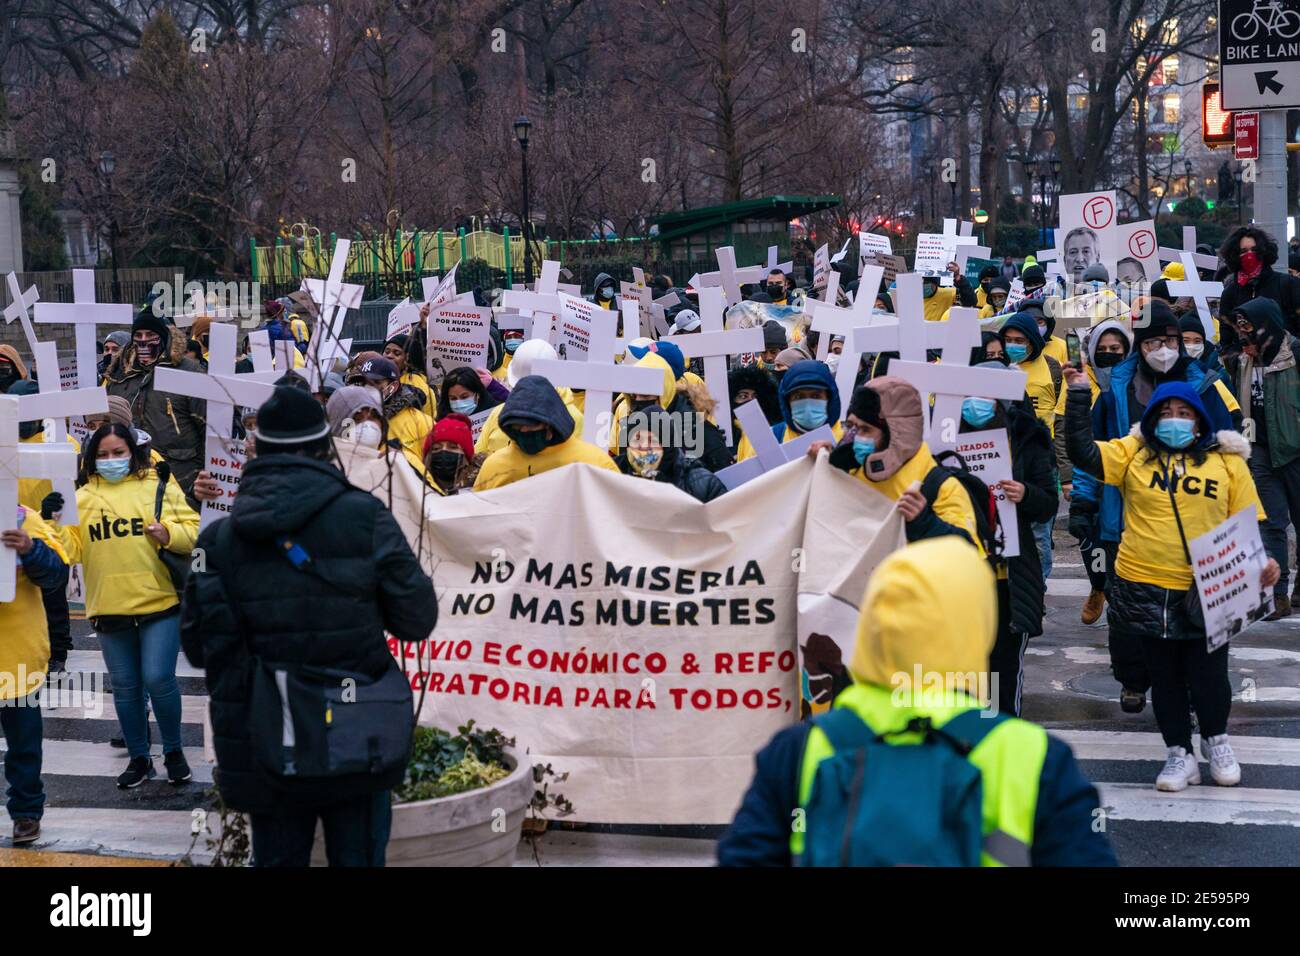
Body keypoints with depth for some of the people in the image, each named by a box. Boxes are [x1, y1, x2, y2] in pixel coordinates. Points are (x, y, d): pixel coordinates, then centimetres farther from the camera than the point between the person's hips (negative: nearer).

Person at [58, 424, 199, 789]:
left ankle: (173, 752, 15)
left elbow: (192, 529, -1)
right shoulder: (83, 497, 8)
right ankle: (139, 759, 25)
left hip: (159, 604, -3)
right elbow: (73, 546, 3)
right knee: (125, 687, 11)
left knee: (158, 679, -7)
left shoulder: (158, 486, 1)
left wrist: (169, 533, -19)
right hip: (110, 608, 3)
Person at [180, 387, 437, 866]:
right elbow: (417, 620, -4)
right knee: (357, 855, 11)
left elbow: (196, 647, 2)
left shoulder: (220, 538, -4)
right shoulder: (364, 518, -9)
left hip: (263, 749, 2)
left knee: (276, 857, 14)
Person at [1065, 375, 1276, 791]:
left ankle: (1216, 740, 31)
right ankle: (1179, 753, 27)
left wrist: (1261, 559, -12)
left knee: (1208, 674, 2)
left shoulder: (1226, 460, 3)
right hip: (1146, 589, 1)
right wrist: (1079, 395, -13)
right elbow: (1083, 451, -8)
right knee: (1164, 676, 11)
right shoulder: (1134, 453, 3)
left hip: (1206, 590, -1)